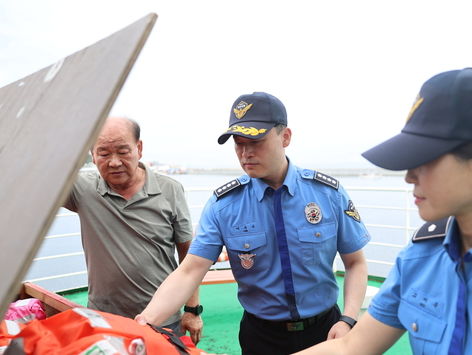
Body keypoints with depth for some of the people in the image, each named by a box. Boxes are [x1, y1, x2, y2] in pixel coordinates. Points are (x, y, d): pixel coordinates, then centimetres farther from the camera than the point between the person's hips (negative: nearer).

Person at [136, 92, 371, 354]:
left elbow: (355, 263, -2)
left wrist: (348, 320, -14)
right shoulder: (223, 205, -13)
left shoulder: (329, 193, -11)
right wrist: (148, 320, -31)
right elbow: (189, 273, -17)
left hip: (324, 329, 1)